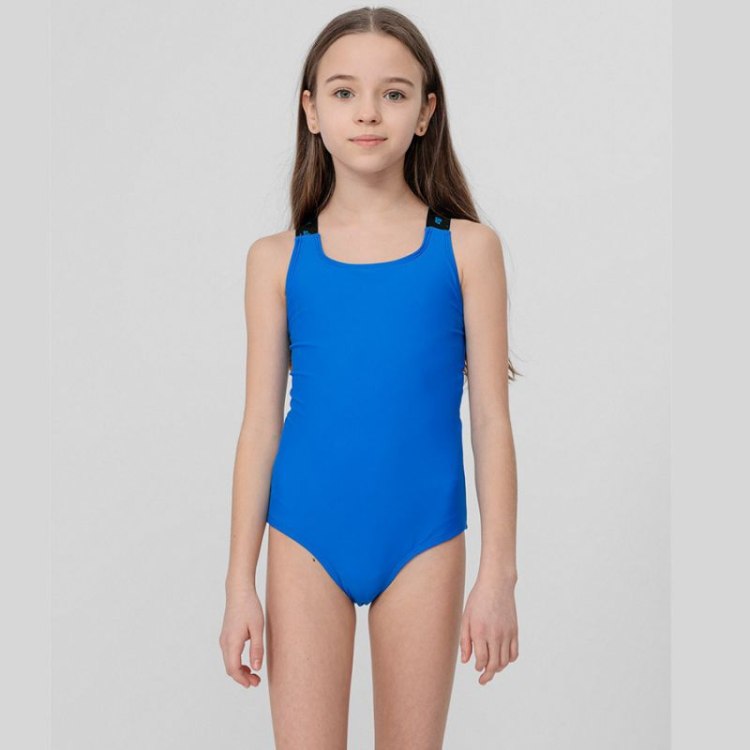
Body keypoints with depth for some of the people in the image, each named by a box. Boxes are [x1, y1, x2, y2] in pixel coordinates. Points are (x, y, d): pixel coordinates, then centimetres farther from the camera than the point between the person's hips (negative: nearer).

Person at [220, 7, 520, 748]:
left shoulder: (467, 247, -1)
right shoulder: (277, 258, 1)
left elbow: (491, 418, 0)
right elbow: (260, 424, 3)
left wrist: (498, 573, -2)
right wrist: (239, 583, 2)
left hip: (423, 544, 0)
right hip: (305, 543, 1)